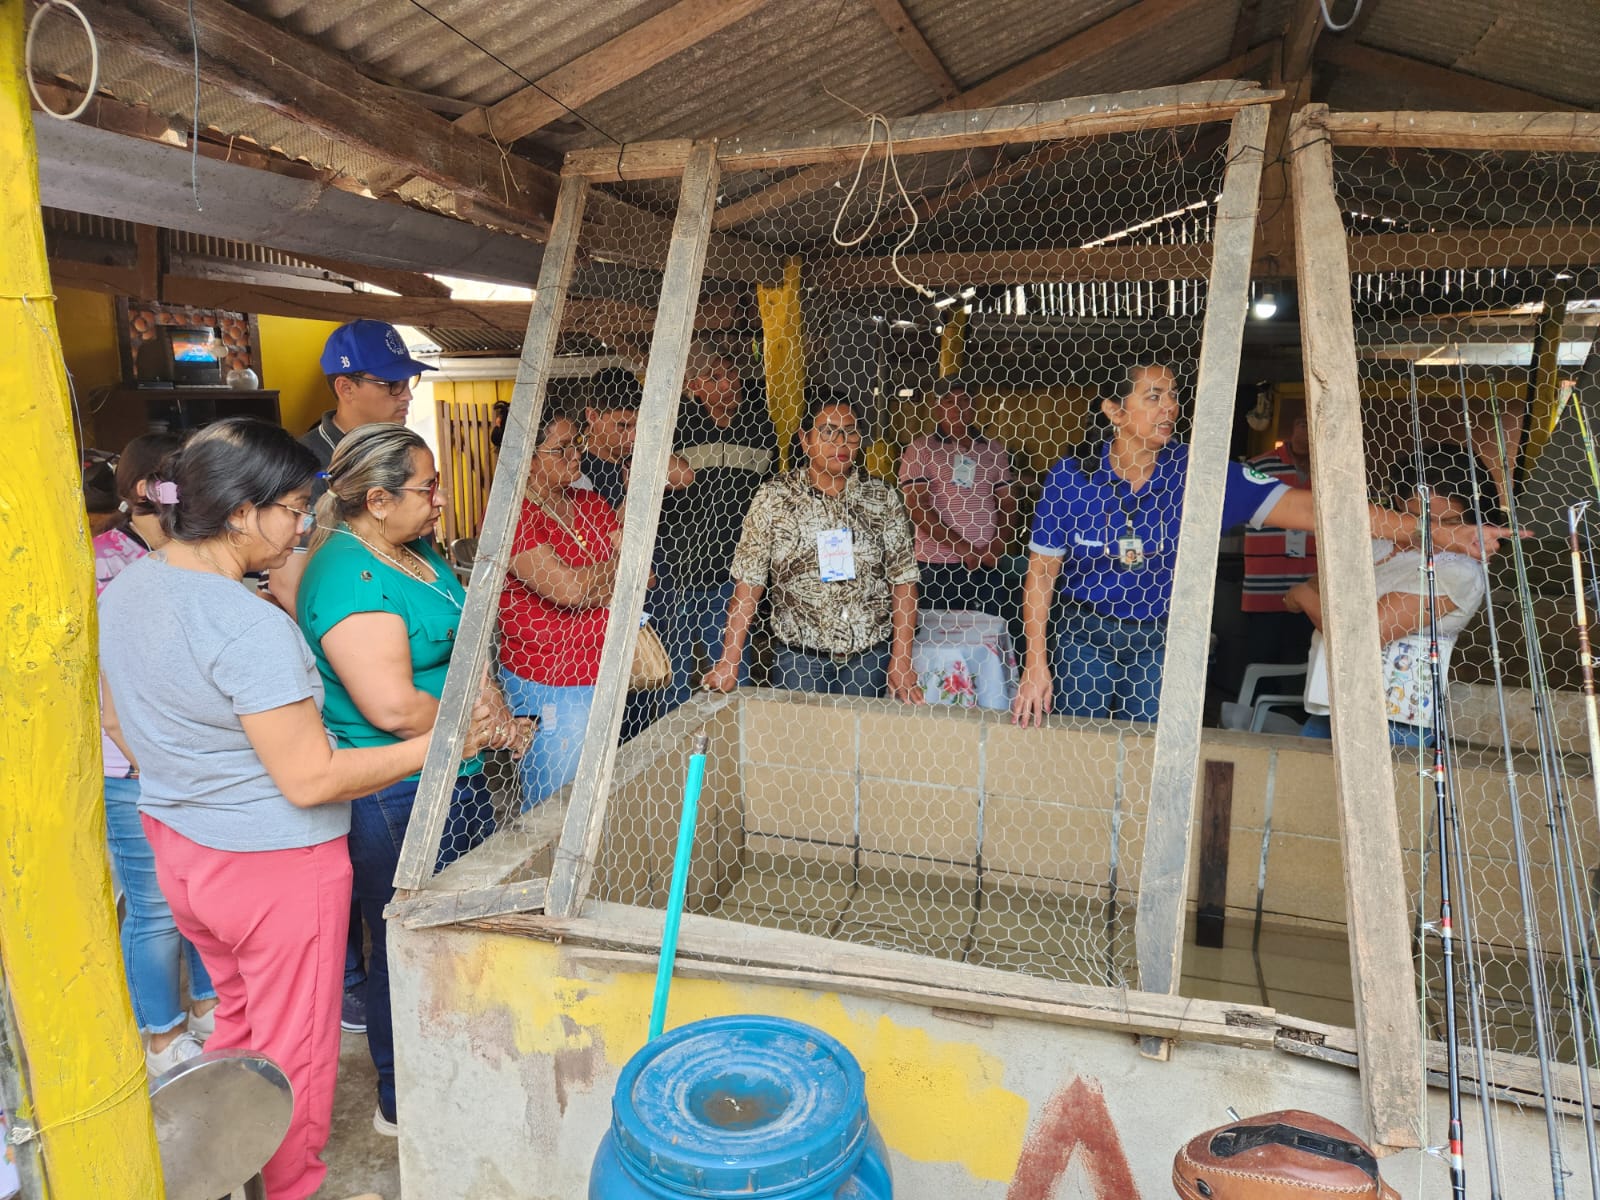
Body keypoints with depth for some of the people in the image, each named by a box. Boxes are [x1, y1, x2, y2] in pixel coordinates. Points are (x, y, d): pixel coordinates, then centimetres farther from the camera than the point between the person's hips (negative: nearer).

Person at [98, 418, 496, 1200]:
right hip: (272, 865, -9)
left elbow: (129, 730, 11)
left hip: (176, 846, 9)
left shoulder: (125, 589, -1)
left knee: (239, 1013, 28)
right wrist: (441, 742, -20)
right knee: (293, 1046, 13)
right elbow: (311, 780, -26)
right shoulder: (249, 627, -29)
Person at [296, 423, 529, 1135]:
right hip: (396, 801, -10)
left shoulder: (419, 553, 9)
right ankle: (403, 1104, 29)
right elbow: (394, 708, -29)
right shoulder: (349, 576, -22)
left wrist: (499, 715, 0)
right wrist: (488, 728, -15)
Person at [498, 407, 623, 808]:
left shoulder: (589, 502, 9)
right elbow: (569, 589, -21)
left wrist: (589, 586, -12)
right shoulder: (512, 514, -12)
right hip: (550, 687, -6)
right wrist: (621, 565, -4)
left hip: (605, 676, 6)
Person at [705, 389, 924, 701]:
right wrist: (729, 661, -9)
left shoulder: (883, 499, 0)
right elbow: (748, 583, -5)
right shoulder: (774, 497, -3)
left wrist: (901, 662, -4)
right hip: (799, 657, -1)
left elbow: (903, 581, 1)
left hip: (870, 658, 2)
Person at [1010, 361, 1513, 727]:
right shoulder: (1072, 476, -13)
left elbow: (1304, 507, -16)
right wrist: (1035, 662, -10)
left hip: (1159, 642, 1)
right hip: (1084, 635, -1)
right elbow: (1042, 570, -6)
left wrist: (1430, 529, -23)